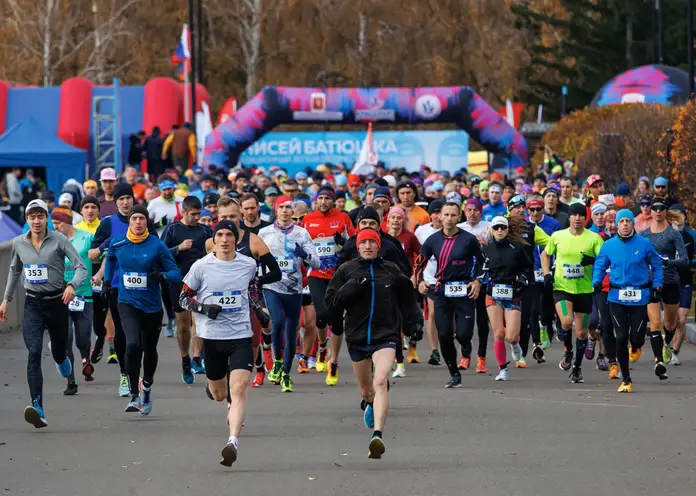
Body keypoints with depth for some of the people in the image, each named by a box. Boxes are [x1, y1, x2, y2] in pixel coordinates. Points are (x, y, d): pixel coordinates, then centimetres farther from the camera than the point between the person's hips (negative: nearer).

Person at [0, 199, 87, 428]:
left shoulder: (59, 240, -8)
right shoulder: (19, 243, 3)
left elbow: (81, 267, -12)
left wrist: (72, 285, -31)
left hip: (57, 302, -1)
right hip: (33, 304, 1)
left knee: (59, 351, 15)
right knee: (34, 353, -17)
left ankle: (62, 360, 58)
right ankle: (38, 408, -28)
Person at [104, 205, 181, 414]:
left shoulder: (157, 246, -9)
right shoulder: (117, 244, -1)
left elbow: (176, 274, -7)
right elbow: (110, 258, 23)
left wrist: (162, 275, -27)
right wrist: (107, 282, 20)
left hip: (152, 306, 0)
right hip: (127, 304, 0)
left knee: (150, 350, 15)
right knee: (133, 344, -23)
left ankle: (147, 389, 42)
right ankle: (134, 395, -16)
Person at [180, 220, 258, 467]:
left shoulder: (248, 265, 0)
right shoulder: (202, 266, -5)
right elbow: (184, 297, 2)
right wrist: (204, 308, -15)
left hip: (241, 335, -1)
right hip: (211, 336, 1)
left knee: (238, 389, -18)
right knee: (218, 394, 15)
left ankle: (233, 442, -24)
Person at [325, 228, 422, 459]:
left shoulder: (391, 270, 6)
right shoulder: (347, 270, 3)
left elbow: (406, 300, 19)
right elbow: (331, 300, -3)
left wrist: (414, 322, 11)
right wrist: (352, 287, -17)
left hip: (386, 335, -2)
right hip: (357, 336, 2)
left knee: (380, 382, -23)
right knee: (365, 388, 19)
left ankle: (378, 435, -33)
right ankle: (370, 404, 58)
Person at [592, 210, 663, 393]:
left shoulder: (644, 244, -1)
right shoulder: (608, 246, 3)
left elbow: (656, 265, 8)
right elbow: (600, 266, 10)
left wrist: (657, 285, -3)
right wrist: (596, 281, -8)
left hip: (640, 297, -1)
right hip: (617, 298, 1)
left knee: (636, 338, -3)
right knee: (621, 338, -5)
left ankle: (635, 347, 40)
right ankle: (626, 379, 8)